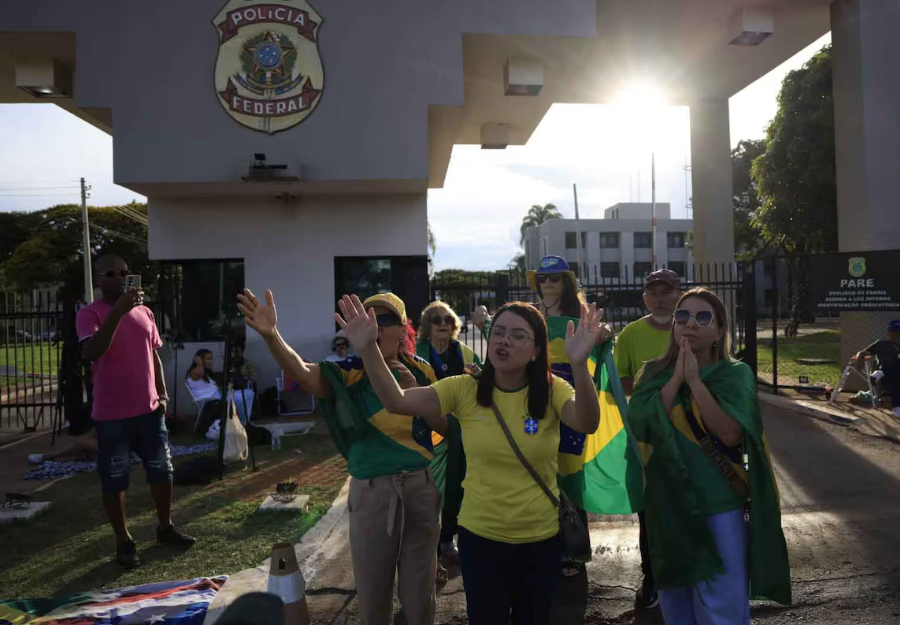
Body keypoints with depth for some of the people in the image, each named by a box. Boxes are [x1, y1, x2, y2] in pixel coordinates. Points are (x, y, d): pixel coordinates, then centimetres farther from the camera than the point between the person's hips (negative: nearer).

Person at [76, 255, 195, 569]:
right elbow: (92, 352, -28)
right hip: (111, 415, -5)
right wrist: (118, 311, -35)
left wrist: (162, 394, 8)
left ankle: (165, 527, 31)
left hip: (149, 409, 5)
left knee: (162, 471, 13)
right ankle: (124, 541, 21)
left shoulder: (144, 312, 8)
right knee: (114, 480, 5)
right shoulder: (90, 314, -9)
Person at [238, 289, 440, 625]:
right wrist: (271, 334, -46)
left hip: (421, 487, 1)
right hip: (371, 491, -1)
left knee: (419, 591, 17)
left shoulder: (421, 372, -1)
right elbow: (302, 372, -27)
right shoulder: (350, 374, -8)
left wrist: (416, 389, -15)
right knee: (372, 595, 14)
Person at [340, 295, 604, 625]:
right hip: (479, 536, 0)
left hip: (541, 538, 0)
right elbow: (397, 401, -18)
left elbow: (587, 423, -30)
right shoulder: (464, 389, -9)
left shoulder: (552, 390, -10)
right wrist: (368, 350, -34)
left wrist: (579, 364, -48)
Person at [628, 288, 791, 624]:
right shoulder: (654, 374, 2)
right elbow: (641, 425, -14)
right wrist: (676, 378, -15)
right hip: (668, 506, 3)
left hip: (720, 506, -3)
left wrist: (694, 380, -19)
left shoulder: (735, 374, -5)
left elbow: (730, 433, -19)